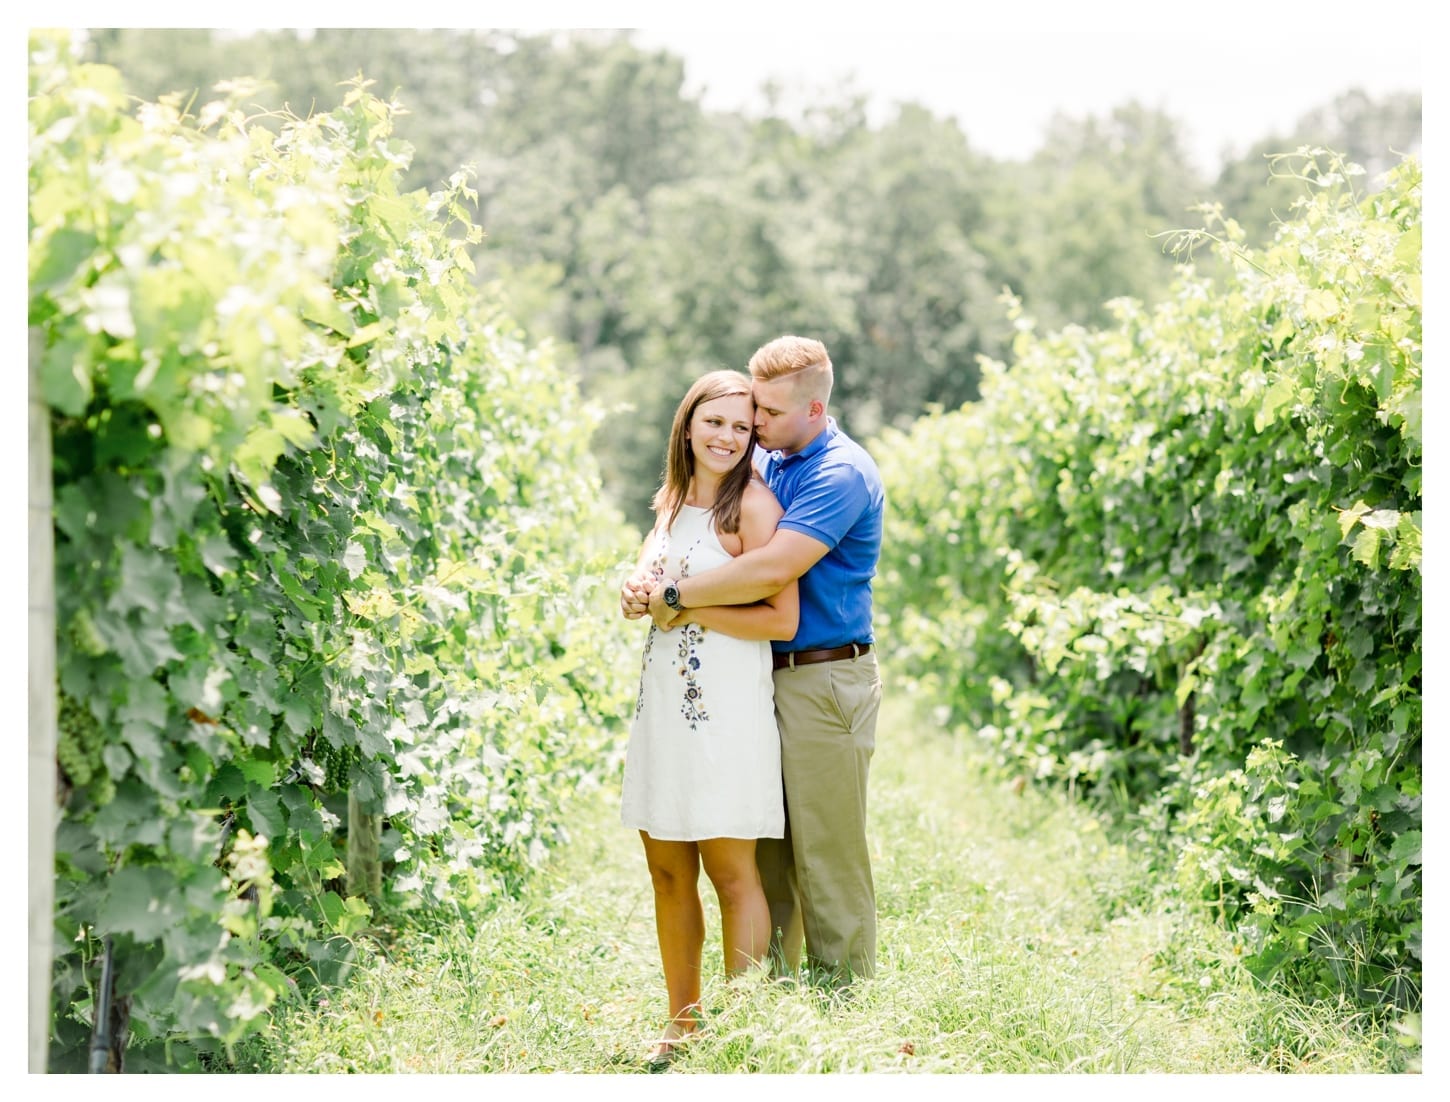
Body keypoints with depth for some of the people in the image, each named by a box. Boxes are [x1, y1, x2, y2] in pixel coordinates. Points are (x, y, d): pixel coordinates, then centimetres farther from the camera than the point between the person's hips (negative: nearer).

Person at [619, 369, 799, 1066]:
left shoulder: (753, 505, -9)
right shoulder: (674, 500, 15)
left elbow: (781, 619, -14)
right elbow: (647, 582, 24)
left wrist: (684, 607, -11)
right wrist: (642, 593, 1)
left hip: (727, 704, -7)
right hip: (663, 698, 7)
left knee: (730, 870, -4)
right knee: (668, 870, 10)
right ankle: (682, 1023, 20)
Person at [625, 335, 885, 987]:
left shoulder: (842, 474, -14)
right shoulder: (763, 464, 14)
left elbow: (771, 569, -25)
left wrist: (675, 598, -17)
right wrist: (646, 587, -3)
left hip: (824, 682, -8)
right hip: (764, 677, 9)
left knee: (827, 858, -3)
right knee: (763, 854, 11)